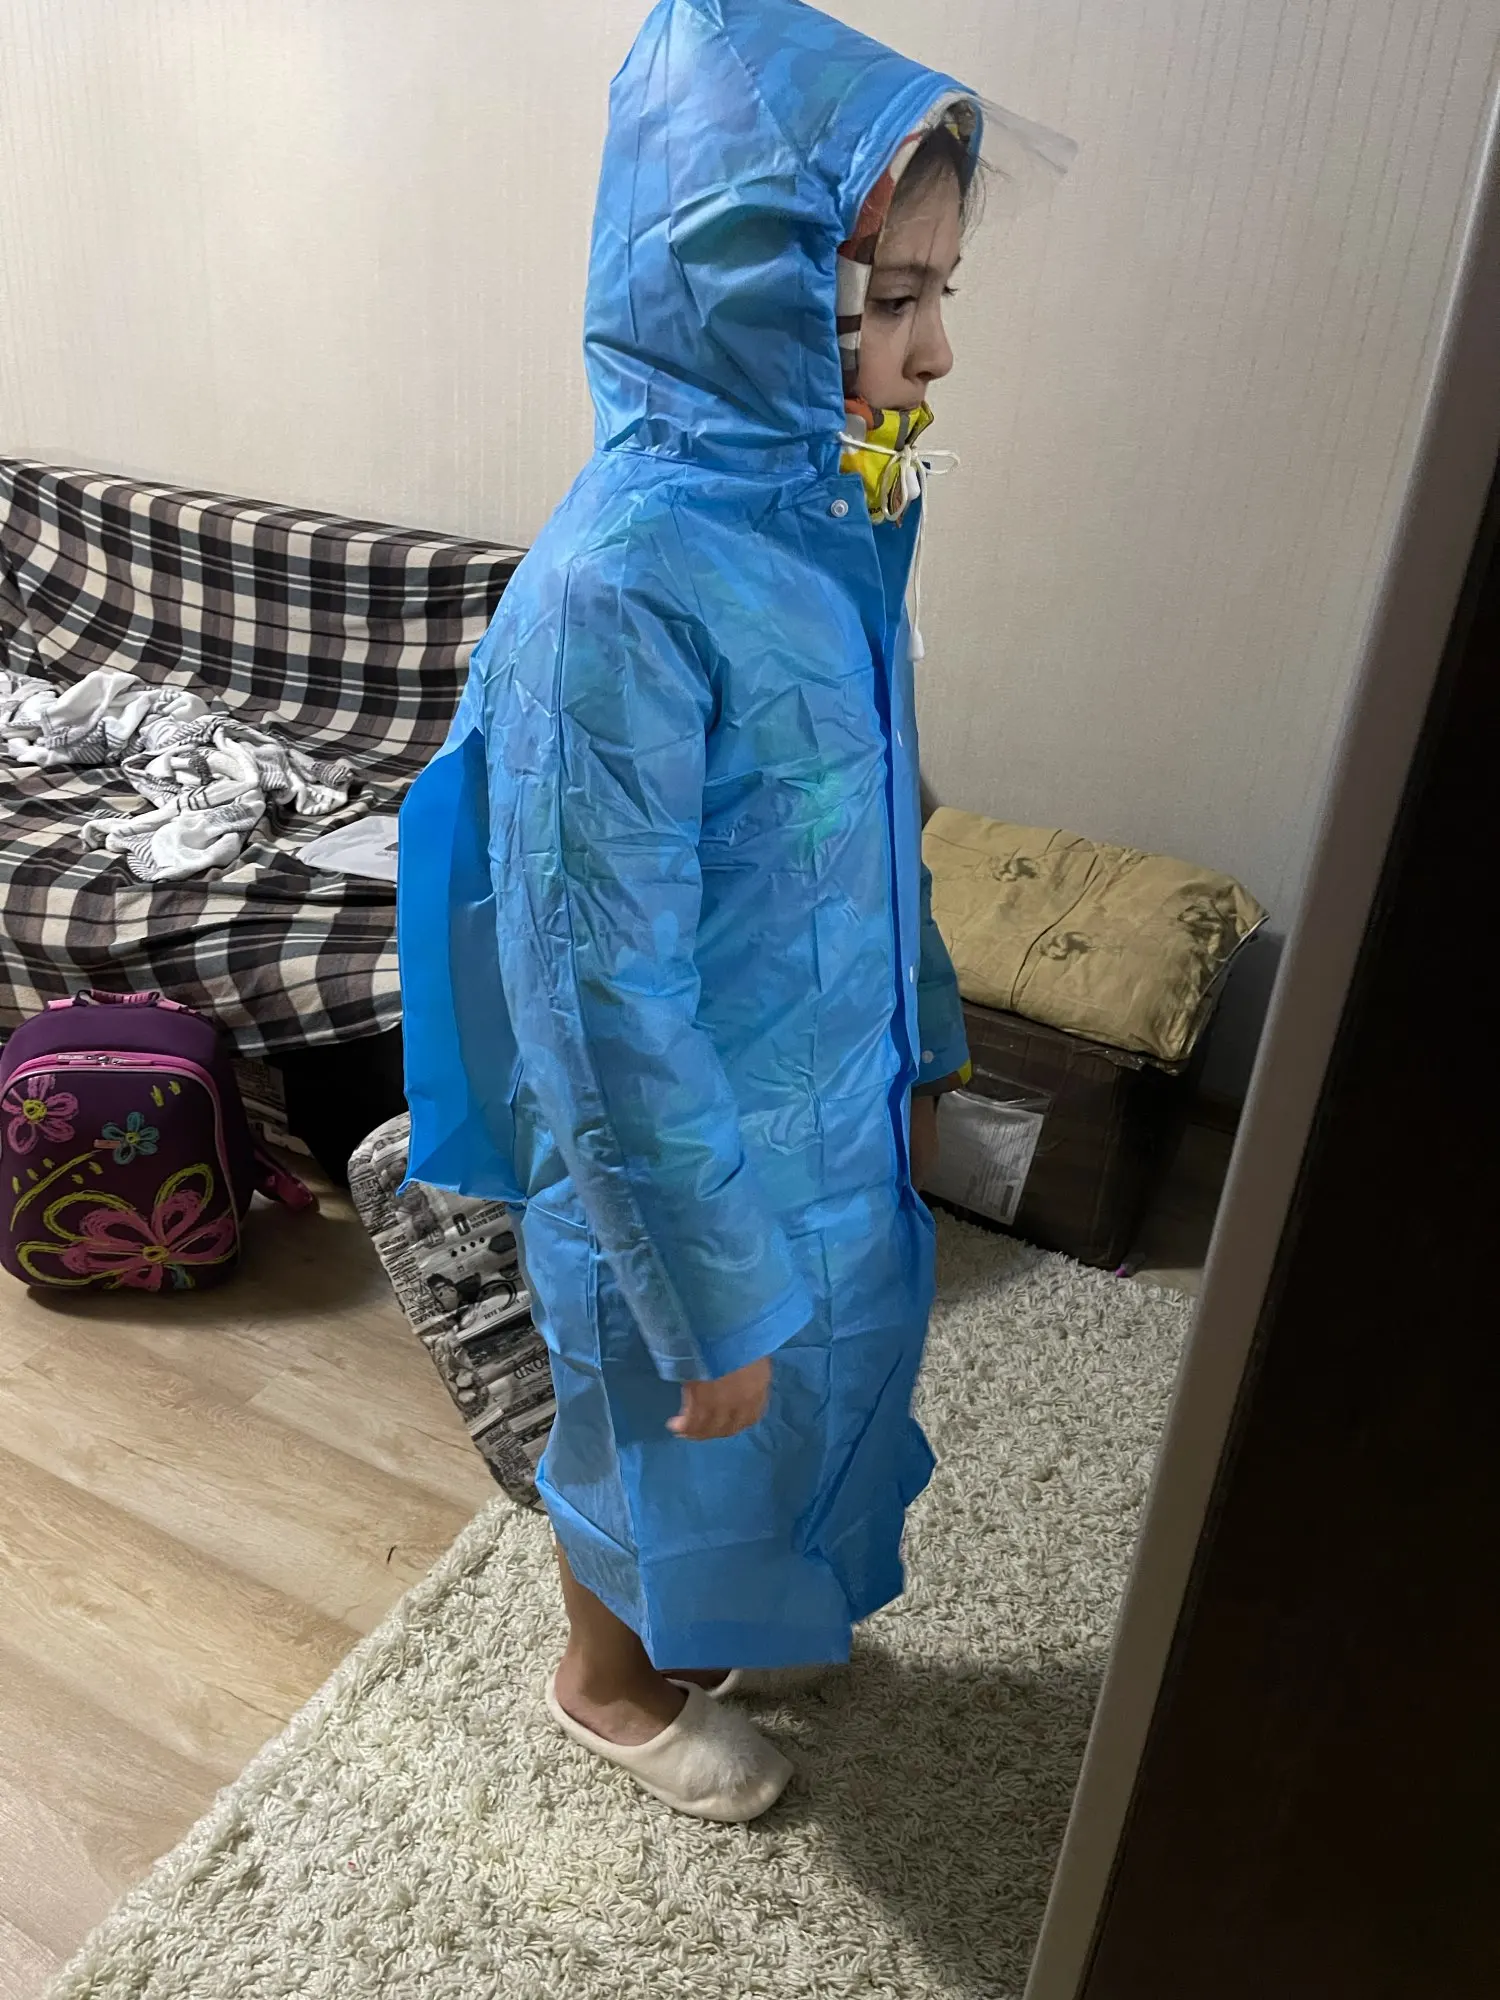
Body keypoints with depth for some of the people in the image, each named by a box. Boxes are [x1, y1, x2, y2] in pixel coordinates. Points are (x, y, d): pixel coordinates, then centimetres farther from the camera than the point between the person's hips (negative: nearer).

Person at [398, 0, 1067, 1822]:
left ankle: (720, 1614, 61)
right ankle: (609, 1681, 52)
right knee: (668, 1432, 19)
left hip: (831, 1112, 8)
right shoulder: (623, 586, -30)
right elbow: (607, 1003, -27)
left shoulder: (819, 513, -3)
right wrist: (711, 1295, -18)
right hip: (693, 1159, -8)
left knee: (807, 1390, 29)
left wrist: (921, 1052, 16)